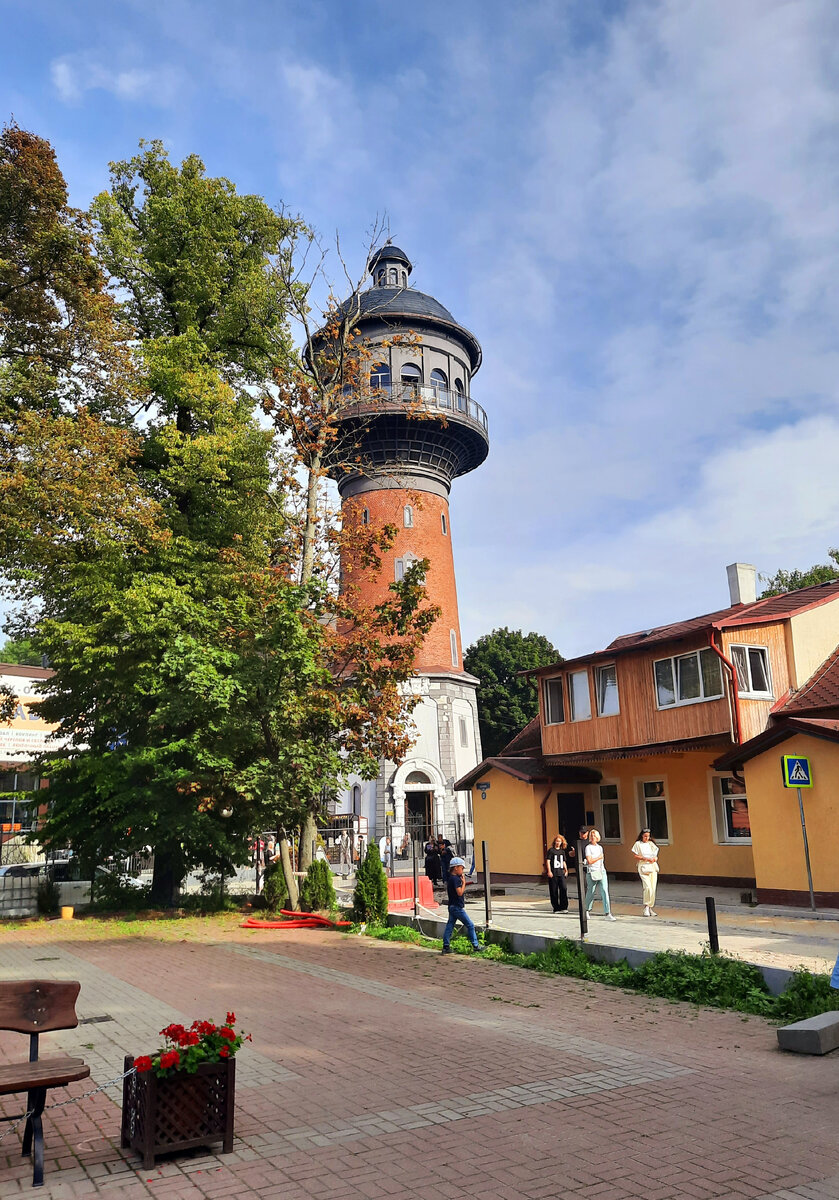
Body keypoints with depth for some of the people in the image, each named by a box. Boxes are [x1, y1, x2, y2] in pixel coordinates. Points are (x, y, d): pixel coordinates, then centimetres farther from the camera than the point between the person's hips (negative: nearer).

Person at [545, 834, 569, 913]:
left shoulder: (562, 851, 14)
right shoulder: (551, 850, -1)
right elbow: (548, 860, -6)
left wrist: (566, 870, 13)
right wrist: (549, 871, -13)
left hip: (561, 873, 4)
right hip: (553, 874, -4)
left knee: (564, 888, -11)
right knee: (554, 891, 0)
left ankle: (564, 907, -5)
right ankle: (556, 908, 9)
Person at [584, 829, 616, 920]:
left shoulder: (600, 847, 15)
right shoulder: (588, 847, -3)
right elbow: (589, 861, -12)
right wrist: (599, 857, -5)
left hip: (602, 872, 4)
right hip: (592, 872, -4)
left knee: (605, 891, -9)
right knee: (590, 892, 5)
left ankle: (608, 914, -13)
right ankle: (587, 910, 27)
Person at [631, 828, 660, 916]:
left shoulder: (652, 844, 15)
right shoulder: (638, 844, 3)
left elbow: (656, 855, 19)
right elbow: (636, 856, -1)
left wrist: (655, 858, -3)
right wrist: (645, 858, -12)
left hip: (653, 866, 5)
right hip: (643, 867, -4)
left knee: (653, 888, 1)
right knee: (648, 887, -18)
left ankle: (650, 907, 12)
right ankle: (646, 907, -6)